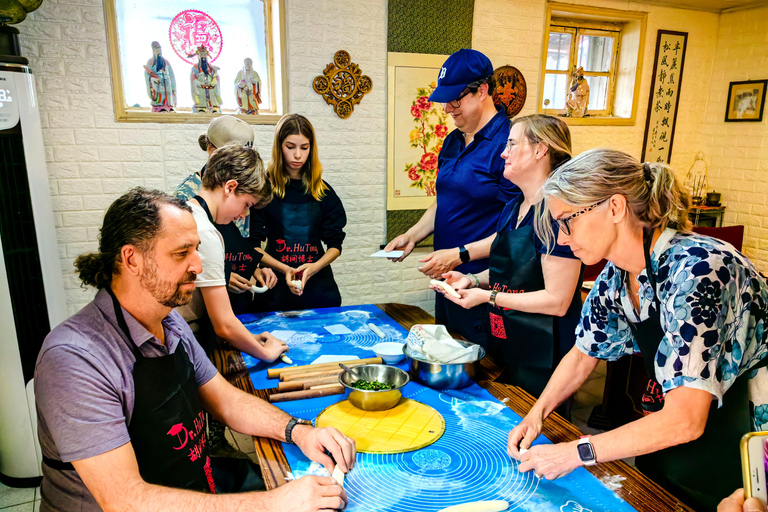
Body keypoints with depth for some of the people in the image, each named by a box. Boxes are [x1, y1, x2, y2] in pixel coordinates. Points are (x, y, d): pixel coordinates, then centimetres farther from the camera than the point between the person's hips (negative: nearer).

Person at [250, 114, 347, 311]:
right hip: (277, 288, -2)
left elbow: (335, 245, 4)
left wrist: (315, 267, -13)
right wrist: (284, 269, -17)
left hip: (319, 285, 2)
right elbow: (252, 245, -4)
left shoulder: (323, 191, 5)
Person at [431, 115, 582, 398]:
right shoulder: (513, 207, 8)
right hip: (503, 343, 9)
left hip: (541, 356, -8)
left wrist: (488, 296, -20)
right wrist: (473, 279, 1)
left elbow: (557, 300, -23)